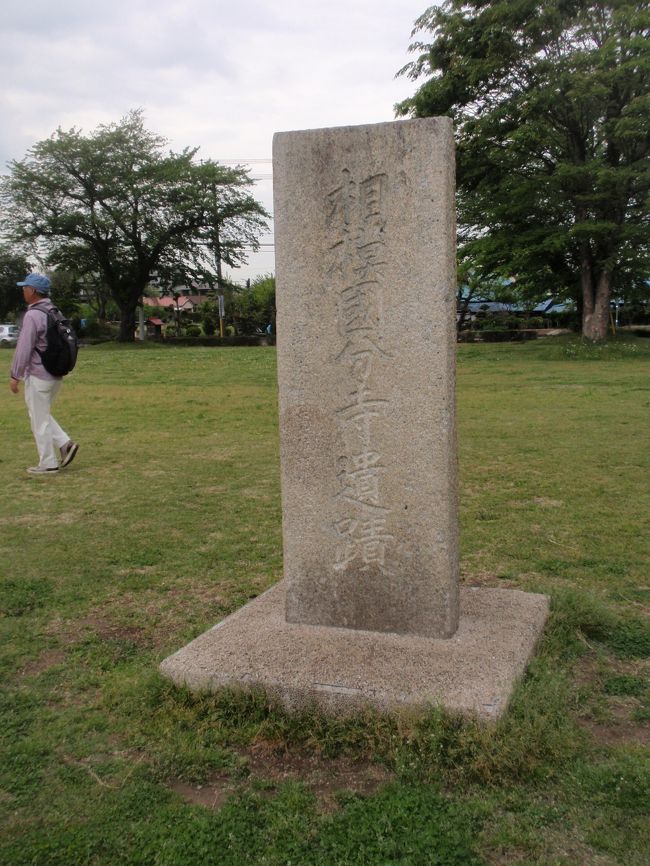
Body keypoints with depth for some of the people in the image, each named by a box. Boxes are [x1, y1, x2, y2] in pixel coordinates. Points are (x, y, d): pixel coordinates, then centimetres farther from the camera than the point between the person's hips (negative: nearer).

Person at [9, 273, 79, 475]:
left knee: (39, 420, 2)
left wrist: (15, 376, -11)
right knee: (42, 415, 21)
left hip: (38, 376, -8)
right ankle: (65, 443, 8)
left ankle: (48, 463, 9)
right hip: (56, 375, 8)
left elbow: (24, 348, -18)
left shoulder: (33, 315, -17)